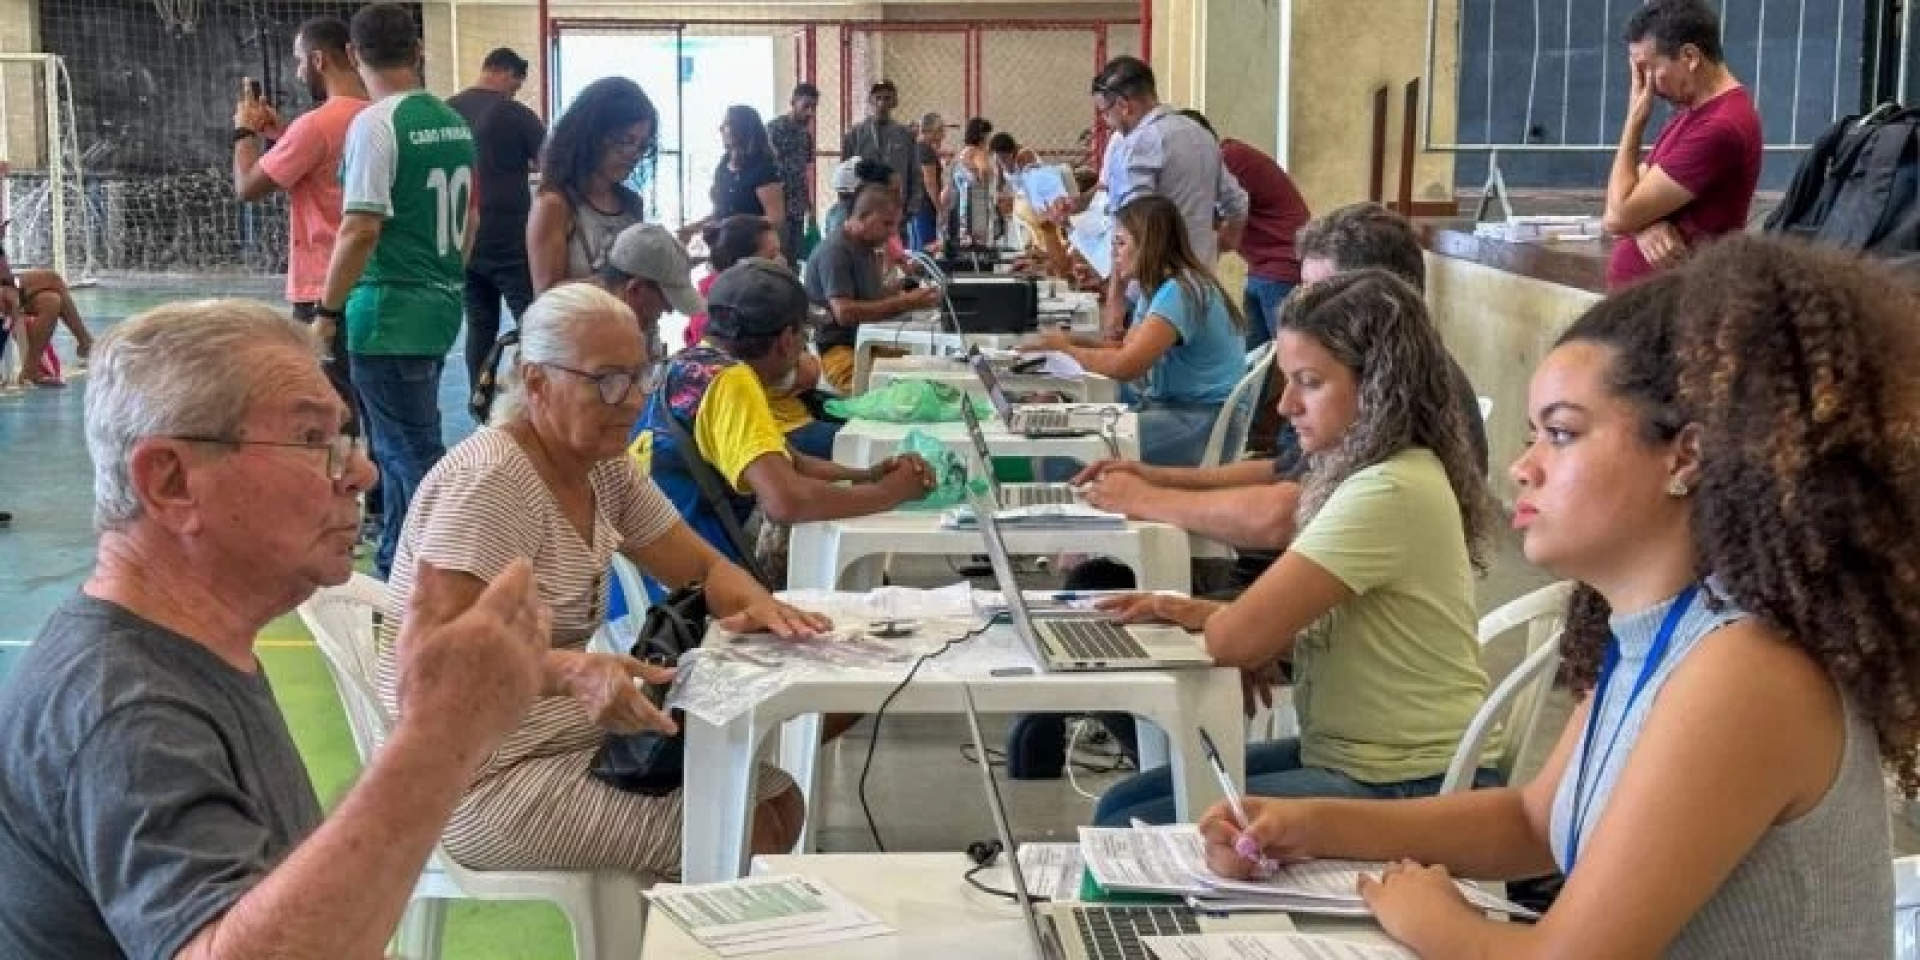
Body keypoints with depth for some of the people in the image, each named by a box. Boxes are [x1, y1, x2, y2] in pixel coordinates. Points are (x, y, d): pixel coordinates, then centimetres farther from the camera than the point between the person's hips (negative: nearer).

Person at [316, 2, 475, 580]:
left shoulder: (375, 124, -14)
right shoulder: (453, 122, 9)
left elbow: (361, 229, -19)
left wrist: (327, 311, -12)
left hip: (390, 314, -8)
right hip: (441, 307, 8)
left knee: (414, 453, -2)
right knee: (400, 445, 18)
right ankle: (397, 569, 27)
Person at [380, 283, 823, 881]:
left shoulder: (606, 470, 5)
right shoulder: (489, 480, -21)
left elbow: (708, 569, 12)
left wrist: (755, 602, -13)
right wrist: (573, 672, -43)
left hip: (571, 735, 9)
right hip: (481, 779, -9)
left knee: (778, 803, -1)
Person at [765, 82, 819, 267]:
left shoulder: (805, 132, 13)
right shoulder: (775, 127, -9)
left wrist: (810, 204, 16)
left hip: (798, 208, 7)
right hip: (778, 205, -7)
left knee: (794, 259, 8)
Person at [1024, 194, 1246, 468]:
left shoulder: (1179, 293, -18)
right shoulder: (1157, 288, 15)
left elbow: (1125, 367, -23)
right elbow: (1125, 348, 11)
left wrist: (1065, 349, -10)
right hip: (1172, 406, 10)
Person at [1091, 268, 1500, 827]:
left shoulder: (1388, 494, -24)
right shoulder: (1367, 472, 8)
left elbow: (1238, 638, -24)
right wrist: (1207, 614, -3)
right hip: (1347, 754, 10)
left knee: (1125, 841, -12)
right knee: (1121, 806, 9)